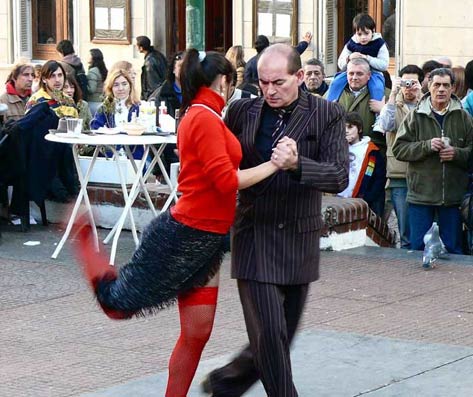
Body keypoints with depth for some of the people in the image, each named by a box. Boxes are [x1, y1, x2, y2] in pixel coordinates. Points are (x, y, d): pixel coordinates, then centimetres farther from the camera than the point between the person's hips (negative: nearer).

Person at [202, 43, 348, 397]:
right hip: (254, 238, -1)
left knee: (281, 336, 12)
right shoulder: (243, 112, 1)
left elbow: (339, 177, -13)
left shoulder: (327, 115, -4)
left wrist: (296, 164, -29)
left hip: (299, 241, 1)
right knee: (269, 334, -9)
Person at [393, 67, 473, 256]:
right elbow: (399, 149, -3)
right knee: (418, 247, 4)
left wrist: (457, 153, -14)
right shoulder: (415, 116, 3)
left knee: (453, 248, 8)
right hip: (421, 193, -1)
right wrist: (427, 146, -15)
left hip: (453, 196, 1)